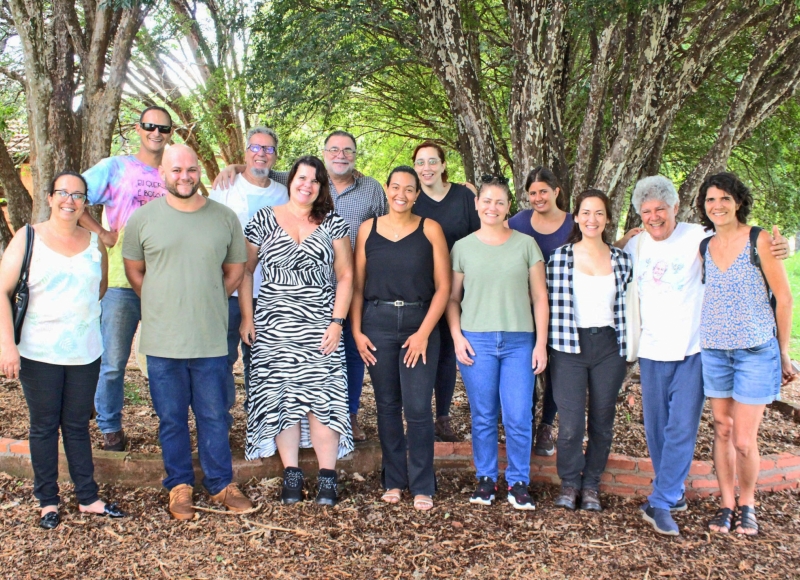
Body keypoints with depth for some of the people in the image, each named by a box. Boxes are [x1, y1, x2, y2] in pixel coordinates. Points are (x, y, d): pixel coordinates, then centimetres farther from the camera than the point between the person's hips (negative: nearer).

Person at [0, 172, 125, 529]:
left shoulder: (95, 242, 6)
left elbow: (101, 288, 21)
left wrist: (81, 311, 9)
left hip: (86, 352, 3)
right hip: (39, 352, -2)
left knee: (78, 425, 11)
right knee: (44, 426, 7)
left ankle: (88, 498, 18)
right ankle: (48, 502, 17)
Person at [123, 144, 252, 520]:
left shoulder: (225, 218, 3)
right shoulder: (143, 218, 1)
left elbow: (235, 269, 12)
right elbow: (133, 270, 9)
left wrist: (207, 303, 6)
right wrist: (164, 306, 3)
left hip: (211, 339, 0)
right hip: (163, 340, 0)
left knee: (214, 417, 10)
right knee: (171, 418, 10)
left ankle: (221, 484, 23)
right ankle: (179, 486, 24)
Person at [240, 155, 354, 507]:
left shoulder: (332, 224, 6)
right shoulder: (264, 220, 6)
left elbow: (345, 276, 4)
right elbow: (245, 270, 8)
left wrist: (337, 322, -5)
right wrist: (246, 317, 0)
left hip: (319, 324, -1)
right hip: (273, 324, 1)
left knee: (321, 398, -7)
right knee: (280, 397, -1)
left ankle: (327, 477, -1)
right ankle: (291, 474, 8)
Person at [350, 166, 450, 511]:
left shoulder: (430, 230, 1)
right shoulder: (369, 229, 6)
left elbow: (443, 286, -2)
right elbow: (357, 284, 6)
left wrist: (424, 332, -9)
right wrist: (356, 330, -2)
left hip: (419, 326, -2)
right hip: (377, 325, 2)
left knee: (417, 409, -4)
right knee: (387, 406, 9)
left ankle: (422, 487, 9)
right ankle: (394, 481, 22)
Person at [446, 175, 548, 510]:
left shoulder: (526, 245, 7)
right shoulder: (462, 247, 8)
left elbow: (540, 297, 6)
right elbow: (452, 298, 9)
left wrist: (541, 343, 0)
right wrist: (457, 337, -3)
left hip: (519, 340, 0)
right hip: (476, 340, 0)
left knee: (518, 417, -2)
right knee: (483, 416, 6)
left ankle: (518, 483, 14)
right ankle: (486, 479, 20)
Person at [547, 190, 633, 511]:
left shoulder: (621, 260, 7)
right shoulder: (561, 258, -1)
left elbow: (625, 307, 12)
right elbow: (553, 307, -1)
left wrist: (625, 348, 7)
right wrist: (552, 346, -5)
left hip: (608, 347, 3)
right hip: (570, 348, -3)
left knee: (602, 423, 8)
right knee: (571, 424, -6)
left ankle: (591, 485, 24)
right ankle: (569, 483, 15)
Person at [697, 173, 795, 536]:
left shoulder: (759, 241, -6)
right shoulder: (703, 248, 6)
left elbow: (783, 297, -2)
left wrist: (783, 353, 1)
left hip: (755, 352, -3)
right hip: (713, 352, 4)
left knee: (744, 441, -3)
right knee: (722, 432, 9)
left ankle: (747, 504, 20)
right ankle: (725, 503, 24)